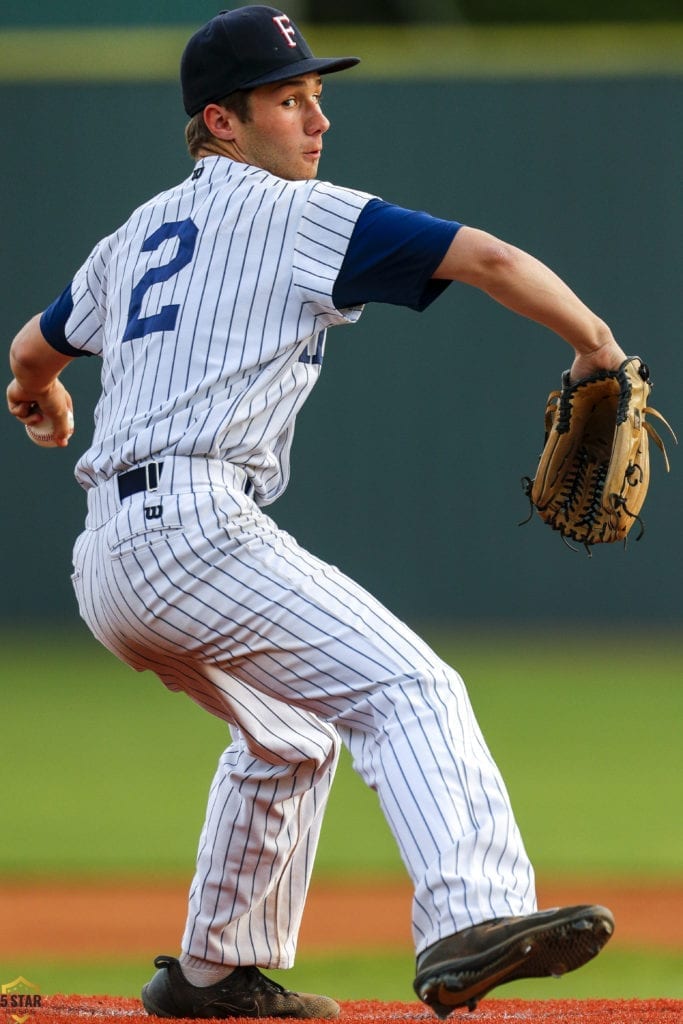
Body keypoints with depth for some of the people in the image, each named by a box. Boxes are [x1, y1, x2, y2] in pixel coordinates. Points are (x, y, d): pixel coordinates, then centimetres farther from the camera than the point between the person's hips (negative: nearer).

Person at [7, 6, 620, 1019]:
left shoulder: (139, 232, 24)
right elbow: (489, 259, -6)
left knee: (287, 737, 29)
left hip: (104, 562, 9)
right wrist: (596, 347, 5)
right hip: (196, 526, -9)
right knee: (407, 690, -18)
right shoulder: (300, 214, 2)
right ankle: (470, 919, -39)